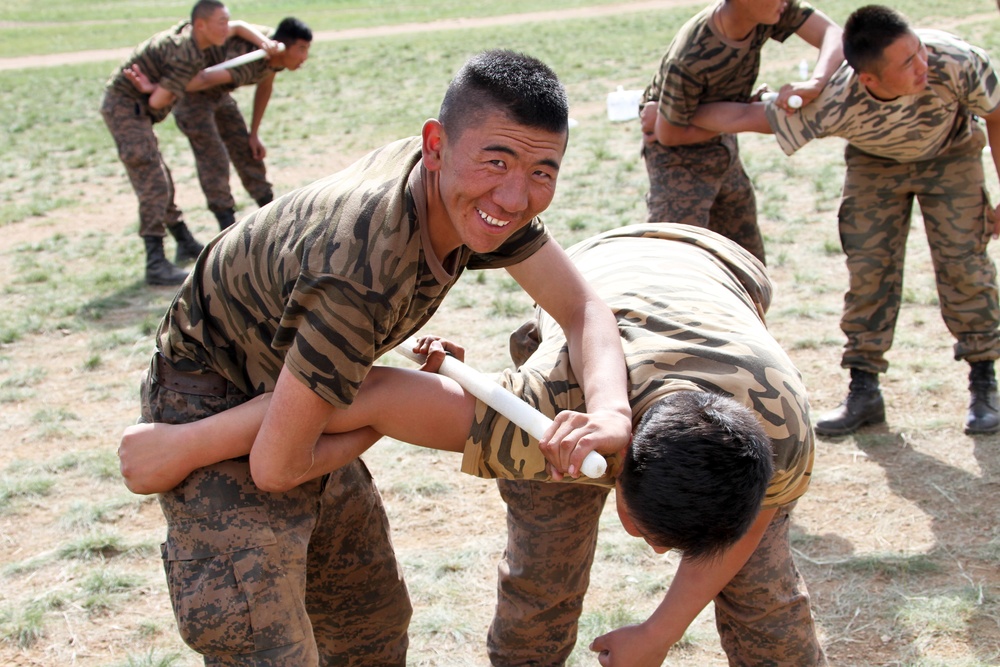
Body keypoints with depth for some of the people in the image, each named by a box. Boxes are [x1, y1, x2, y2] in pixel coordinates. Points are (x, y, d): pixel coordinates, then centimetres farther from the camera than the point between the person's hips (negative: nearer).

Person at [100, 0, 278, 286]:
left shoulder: (190, 30, 4)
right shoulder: (187, 57, -24)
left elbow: (238, 27, 19)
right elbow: (157, 102, -25)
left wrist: (264, 42, 2)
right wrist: (174, 90, -5)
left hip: (130, 108, 10)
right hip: (126, 106, -10)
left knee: (159, 180, 20)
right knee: (153, 184, -15)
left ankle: (186, 244, 33)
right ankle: (156, 265, -19)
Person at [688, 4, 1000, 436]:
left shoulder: (955, 62, -38)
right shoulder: (834, 105, -39)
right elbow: (745, 116, -28)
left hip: (950, 156, 0)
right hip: (875, 163, 0)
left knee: (963, 262, -8)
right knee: (867, 268, -6)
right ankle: (864, 390, 4)